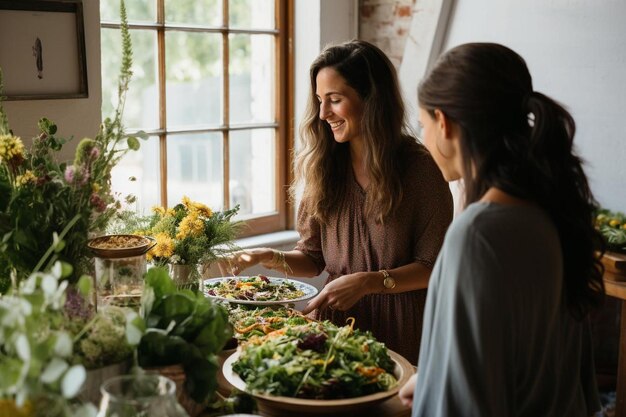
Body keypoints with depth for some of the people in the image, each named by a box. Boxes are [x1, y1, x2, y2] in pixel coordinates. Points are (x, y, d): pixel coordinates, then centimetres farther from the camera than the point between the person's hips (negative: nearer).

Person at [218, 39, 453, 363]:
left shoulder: (420, 167, -9)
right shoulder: (323, 168, 3)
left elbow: (435, 266, -8)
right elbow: (312, 257, 7)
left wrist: (367, 282, -18)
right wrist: (273, 258, -12)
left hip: (400, 329, -3)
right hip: (334, 324, 3)